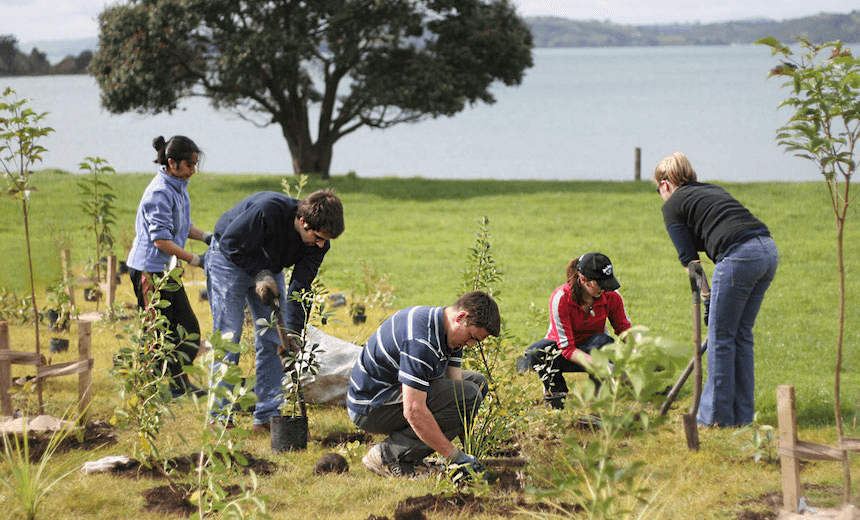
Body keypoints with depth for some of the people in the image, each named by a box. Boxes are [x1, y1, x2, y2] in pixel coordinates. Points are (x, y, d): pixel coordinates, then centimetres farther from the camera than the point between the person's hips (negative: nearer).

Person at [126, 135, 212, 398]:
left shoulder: (179, 187, 10)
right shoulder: (160, 192, -20)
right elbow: (161, 240, -23)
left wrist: (206, 236, 5)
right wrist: (195, 260, -21)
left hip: (169, 269, 10)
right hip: (150, 269, -10)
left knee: (188, 327, 10)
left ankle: (179, 384, 18)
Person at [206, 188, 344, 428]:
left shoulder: (318, 242, -19)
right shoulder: (268, 210, -37)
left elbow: (301, 287, -16)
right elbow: (231, 243, -26)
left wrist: (293, 332, -24)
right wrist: (259, 275, -29)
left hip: (268, 268, 6)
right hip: (230, 260, -6)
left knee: (273, 339, 0)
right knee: (228, 337, -8)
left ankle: (268, 413, 5)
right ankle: (220, 416, -3)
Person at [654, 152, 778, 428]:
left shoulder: (673, 205, 11)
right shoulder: (713, 190, 30)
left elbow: (689, 258, 5)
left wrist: (705, 296, 10)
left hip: (740, 257, -7)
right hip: (768, 250, 7)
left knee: (721, 338, 5)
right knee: (742, 335, 17)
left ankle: (717, 416, 11)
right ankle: (742, 413, 22)